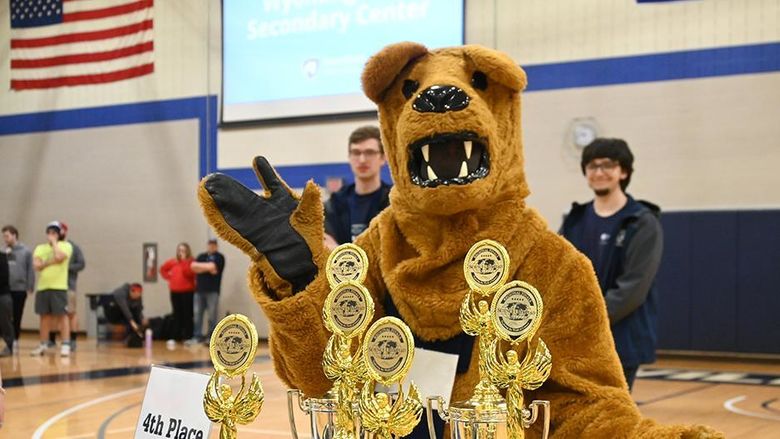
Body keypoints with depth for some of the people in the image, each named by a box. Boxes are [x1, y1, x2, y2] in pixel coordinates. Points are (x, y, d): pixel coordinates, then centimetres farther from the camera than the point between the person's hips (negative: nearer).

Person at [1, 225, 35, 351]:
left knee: (17, 317, 5)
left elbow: (30, 270, -2)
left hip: (19, 289, -2)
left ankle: (15, 341, 14)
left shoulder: (26, 251, 0)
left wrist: (30, 288, -6)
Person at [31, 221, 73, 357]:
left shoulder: (66, 245, 2)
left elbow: (59, 257, -19)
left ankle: (66, 345, -6)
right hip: (42, 287, 4)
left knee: (62, 315, -6)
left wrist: (54, 242, -6)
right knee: (44, 316, 8)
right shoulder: (40, 248, 14)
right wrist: (50, 262, -12)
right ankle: (43, 345, 15)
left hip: (59, 287, -4)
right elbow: (36, 265, -1)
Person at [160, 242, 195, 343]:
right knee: (177, 314, 8)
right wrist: (168, 277, 10)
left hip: (187, 291, -4)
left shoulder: (191, 262, -3)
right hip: (175, 292, 4)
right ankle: (178, 336, 14)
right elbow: (162, 269, 24)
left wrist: (184, 261, -20)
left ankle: (188, 336, -5)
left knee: (187, 314, -7)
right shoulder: (172, 262, 10)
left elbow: (189, 273, -19)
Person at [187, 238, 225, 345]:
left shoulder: (219, 257, 3)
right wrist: (207, 268, -8)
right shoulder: (201, 256, 18)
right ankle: (197, 337, 6)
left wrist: (200, 266, -1)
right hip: (199, 290, 5)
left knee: (212, 315, -4)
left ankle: (211, 338, 1)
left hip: (212, 290, -5)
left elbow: (212, 266, -13)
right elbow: (193, 266, 2)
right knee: (197, 314, 2)